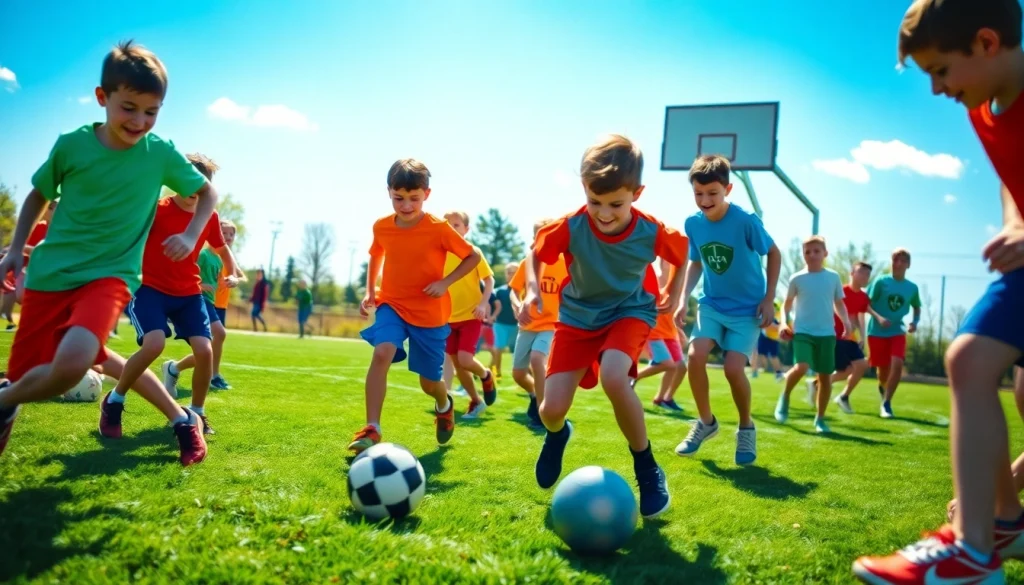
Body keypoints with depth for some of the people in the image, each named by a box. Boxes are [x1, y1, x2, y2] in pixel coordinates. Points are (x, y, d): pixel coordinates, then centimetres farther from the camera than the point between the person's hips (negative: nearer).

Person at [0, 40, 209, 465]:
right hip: (50, 272, 2)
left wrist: (190, 237, -6)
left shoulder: (161, 154, -7)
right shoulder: (71, 145, -5)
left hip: (110, 274, -2)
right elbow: (38, 195, 13)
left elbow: (208, 194, 9)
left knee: (72, 362, -27)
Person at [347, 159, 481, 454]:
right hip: (392, 305, 2)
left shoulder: (439, 228, -15)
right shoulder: (381, 227, -3)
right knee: (381, 354, -27)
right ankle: (371, 430, -22)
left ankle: (444, 405, 45)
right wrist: (369, 291, 7)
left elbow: (474, 256, -6)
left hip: (430, 312, -2)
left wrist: (445, 282, -18)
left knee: (429, 382, 7)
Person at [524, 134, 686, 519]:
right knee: (550, 409, -10)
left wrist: (674, 293, 3)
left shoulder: (652, 232, -22)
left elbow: (681, 254, 3)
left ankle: (648, 470, -10)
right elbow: (535, 254, -4)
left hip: (629, 313, -1)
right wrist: (533, 290, -19)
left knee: (613, 378, -34)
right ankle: (557, 435, 33)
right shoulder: (570, 228, -24)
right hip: (578, 316, 2)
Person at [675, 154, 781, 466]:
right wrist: (684, 299, -4)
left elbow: (774, 253, -6)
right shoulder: (693, 223, -8)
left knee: (733, 368, -17)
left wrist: (769, 299, -8)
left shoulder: (746, 221, -21)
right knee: (695, 356, -17)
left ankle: (746, 428, 12)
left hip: (747, 308, -3)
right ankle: (706, 421, 7)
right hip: (712, 303, 4)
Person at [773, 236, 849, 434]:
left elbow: (839, 303, 15)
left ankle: (820, 419, 19)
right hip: (802, 332, -2)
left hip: (826, 333, 2)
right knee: (801, 367, -24)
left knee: (825, 376, 3)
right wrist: (784, 323, -4)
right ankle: (785, 397, 6)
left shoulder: (833, 277, 5)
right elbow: (787, 303, 11)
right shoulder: (797, 278, 0)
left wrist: (846, 320, -3)